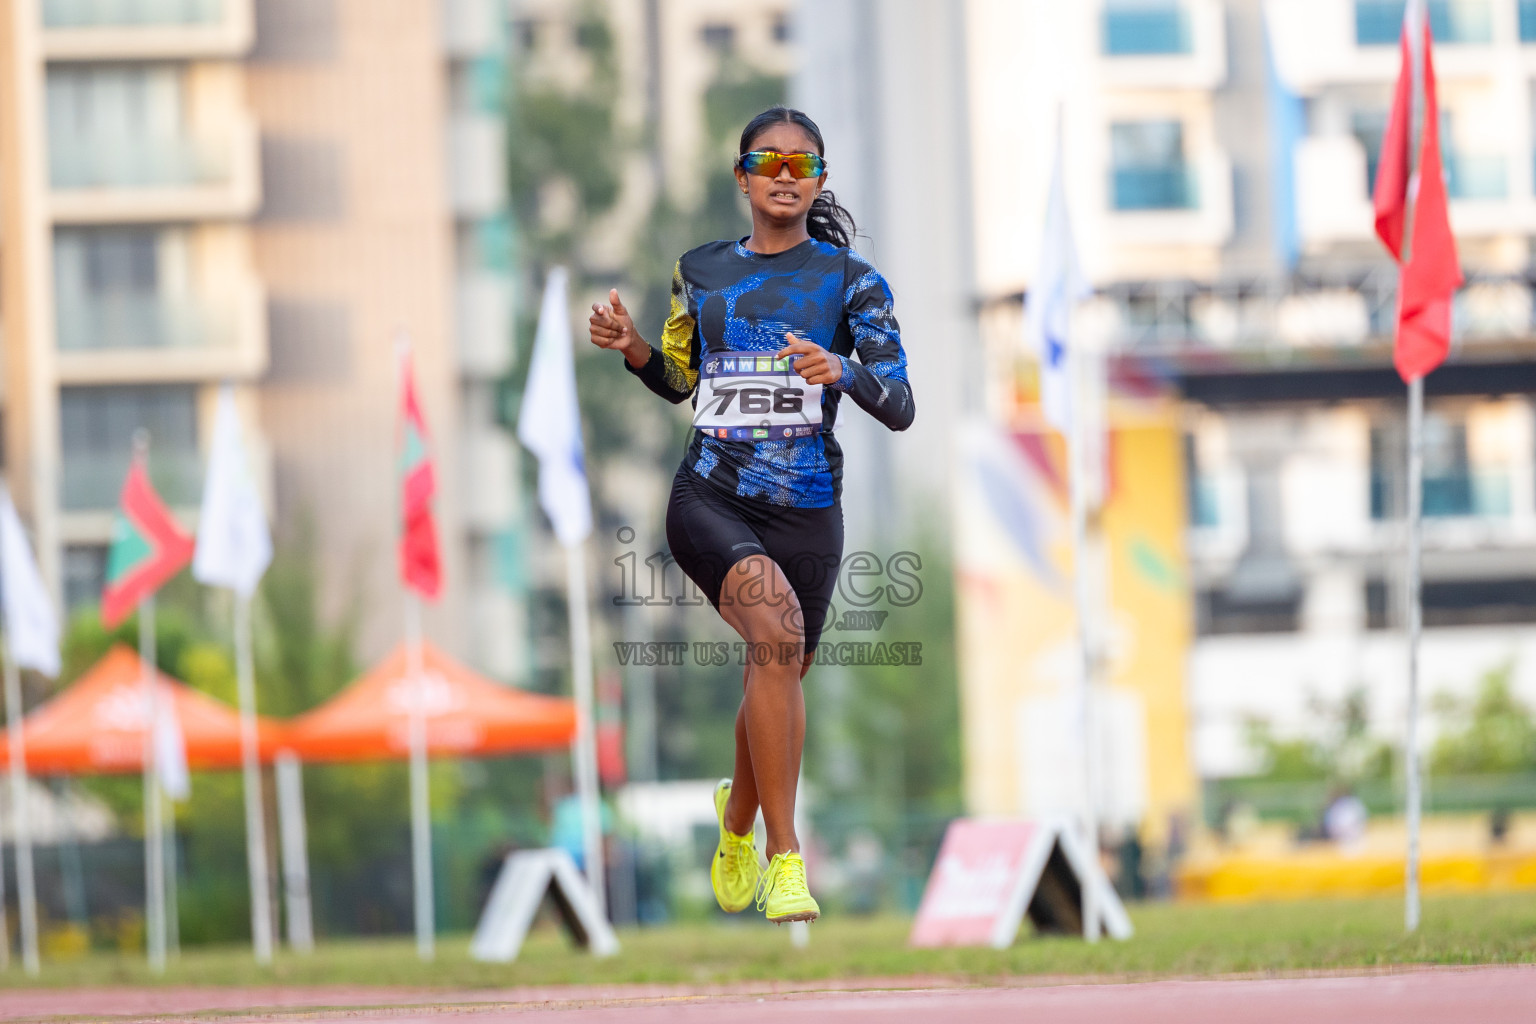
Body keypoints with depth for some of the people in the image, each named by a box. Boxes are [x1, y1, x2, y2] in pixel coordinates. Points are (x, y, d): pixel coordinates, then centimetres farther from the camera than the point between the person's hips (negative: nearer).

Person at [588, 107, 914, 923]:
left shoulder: (850, 280, 2)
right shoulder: (702, 270, 11)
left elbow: (900, 409, -3)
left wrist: (840, 370, -23)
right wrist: (630, 345, 3)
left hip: (806, 509, 1)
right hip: (709, 497, -1)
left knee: (777, 681, 12)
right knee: (775, 623, -29)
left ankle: (737, 822, 48)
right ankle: (783, 855, -26)